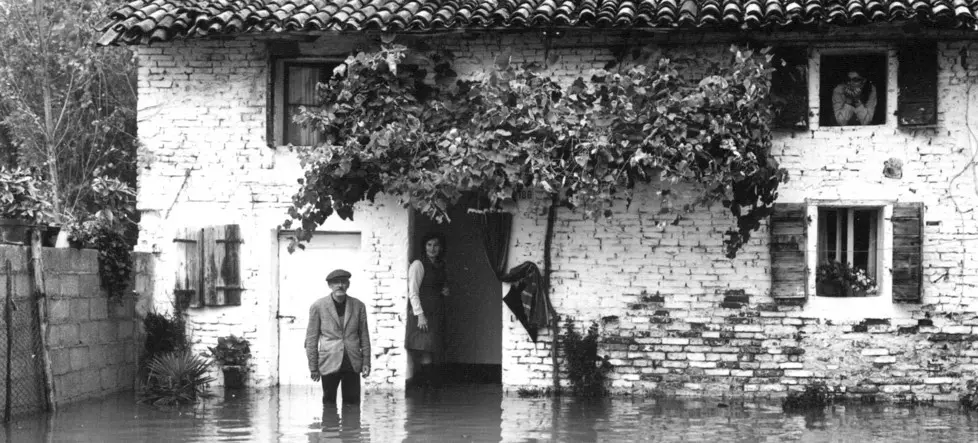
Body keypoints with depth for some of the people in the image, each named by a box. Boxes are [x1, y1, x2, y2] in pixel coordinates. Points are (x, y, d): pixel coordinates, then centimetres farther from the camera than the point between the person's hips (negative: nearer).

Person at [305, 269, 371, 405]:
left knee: (352, 404, 3)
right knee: (329, 404, 4)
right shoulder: (318, 307, -1)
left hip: (352, 363, 2)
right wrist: (313, 367, -1)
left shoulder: (358, 306, 7)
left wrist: (366, 362, 6)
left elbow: (364, 335, 12)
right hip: (329, 363, -2)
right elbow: (311, 339, 1)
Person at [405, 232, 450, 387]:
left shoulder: (440, 266, 17)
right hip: (423, 312, -7)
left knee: (432, 350, 2)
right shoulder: (418, 265, -5)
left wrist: (445, 291, 6)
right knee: (426, 351, -13)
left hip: (437, 313, 7)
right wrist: (420, 315, -18)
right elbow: (413, 292, -10)